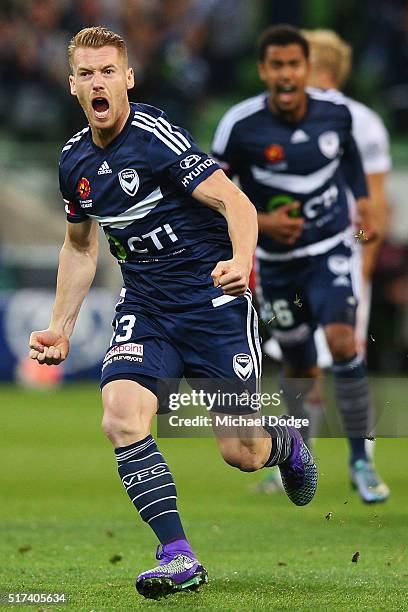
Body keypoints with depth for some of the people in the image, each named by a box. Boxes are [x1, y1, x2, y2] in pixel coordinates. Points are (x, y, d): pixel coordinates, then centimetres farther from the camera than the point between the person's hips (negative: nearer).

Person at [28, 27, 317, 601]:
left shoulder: (156, 136, -16)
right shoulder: (75, 160, 5)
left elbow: (236, 202, -21)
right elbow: (79, 245, 22)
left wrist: (241, 261, -40)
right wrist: (61, 327, 18)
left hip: (213, 296, -5)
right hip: (146, 306, 5)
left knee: (241, 453, -5)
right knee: (122, 421, -20)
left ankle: (287, 445, 33)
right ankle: (178, 556, -15)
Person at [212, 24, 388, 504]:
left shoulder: (335, 111, -8)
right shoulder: (240, 126, -17)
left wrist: (363, 203, 11)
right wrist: (259, 222, -21)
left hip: (332, 251, 0)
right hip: (278, 261, 0)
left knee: (342, 342, -21)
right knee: (300, 367, 8)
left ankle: (360, 459, -11)